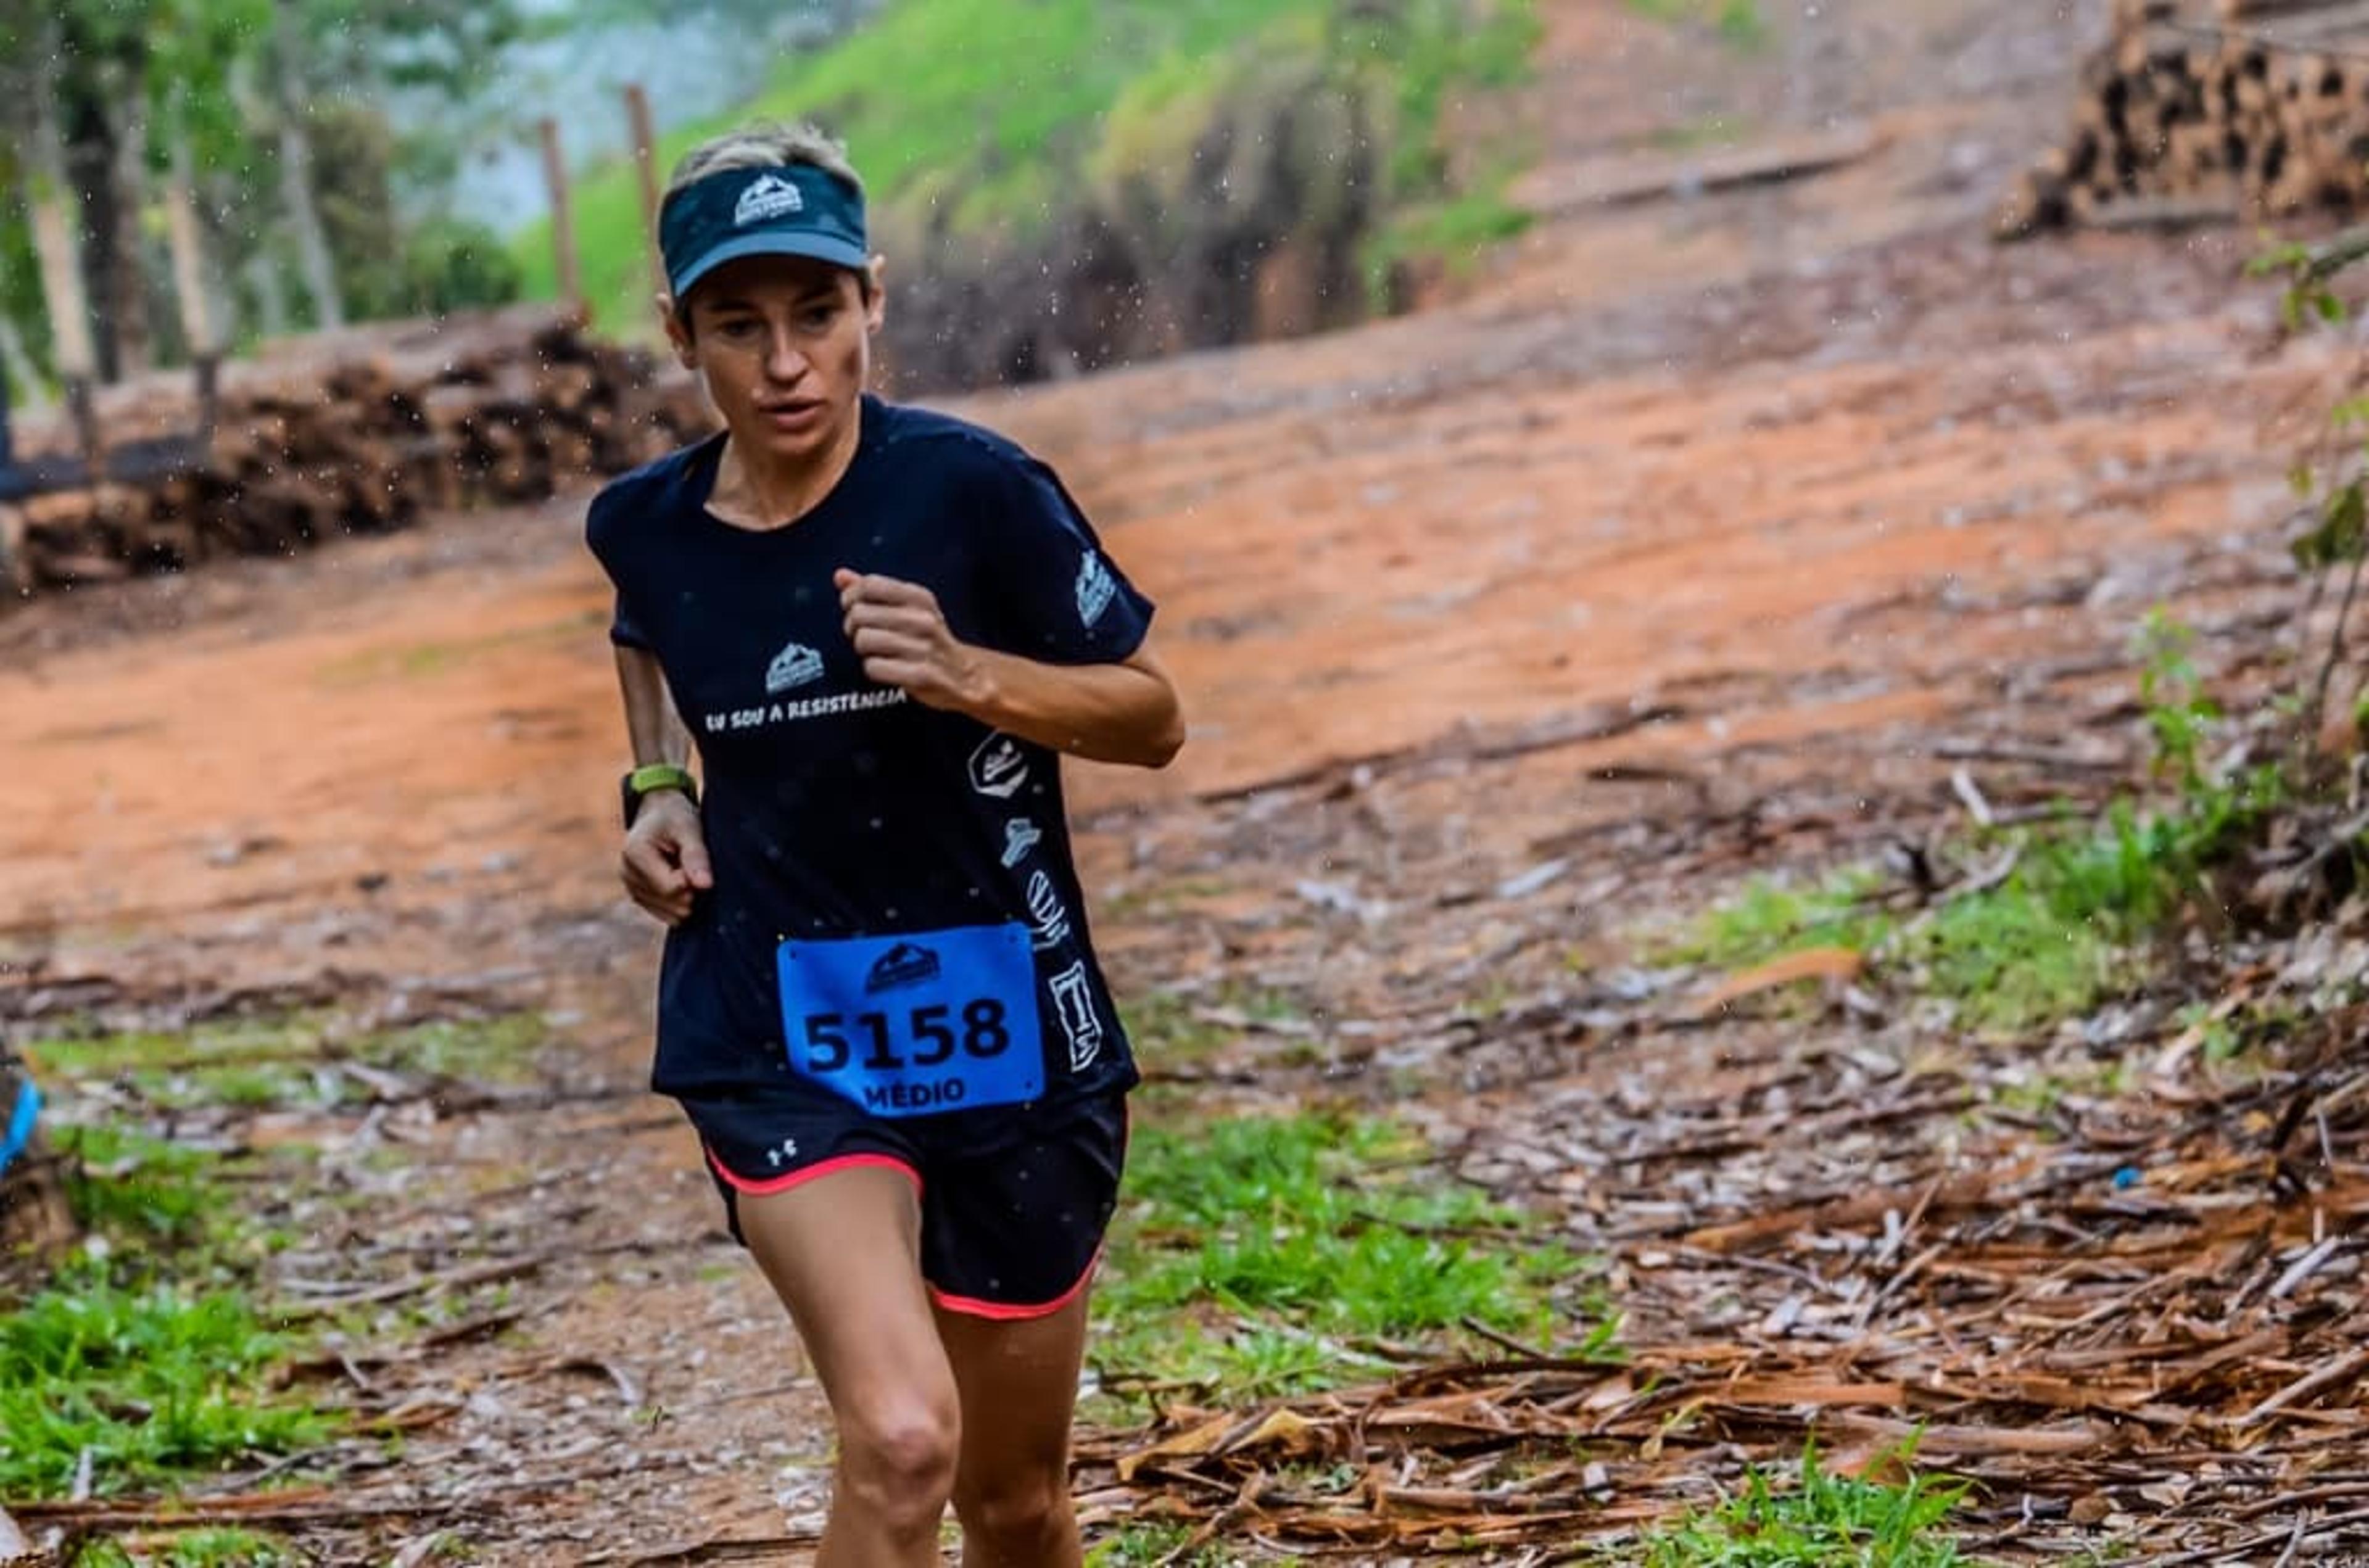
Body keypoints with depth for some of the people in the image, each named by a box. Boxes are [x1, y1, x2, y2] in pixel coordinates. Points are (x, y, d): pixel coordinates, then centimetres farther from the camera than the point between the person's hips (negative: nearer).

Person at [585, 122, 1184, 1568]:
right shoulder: (647, 527, -2)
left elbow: (1154, 717, -4)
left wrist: (968, 677, -21)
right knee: (901, 1439, -24)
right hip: (780, 1049, 0)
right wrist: (658, 784, 6)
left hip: (1010, 1032, 0)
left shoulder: (972, 490, -13)